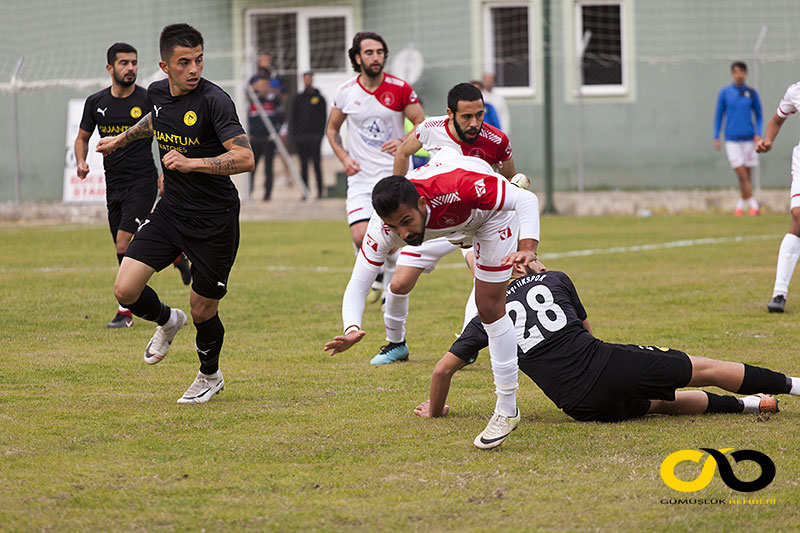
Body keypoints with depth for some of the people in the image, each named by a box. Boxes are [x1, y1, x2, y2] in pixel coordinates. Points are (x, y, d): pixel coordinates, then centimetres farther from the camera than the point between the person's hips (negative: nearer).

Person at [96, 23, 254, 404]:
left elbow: (245, 158, -27)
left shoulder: (213, 100, -20)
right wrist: (121, 139, 40)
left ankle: (210, 376, 36)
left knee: (203, 312, 5)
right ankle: (167, 321, 26)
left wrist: (191, 163, -31)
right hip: (170, 212, 5)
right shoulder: (157, 93, 0)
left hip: (214, 222, -5)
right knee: (126, 290, -8)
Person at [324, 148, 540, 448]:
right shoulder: (383, 230, -37)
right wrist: (352, 330, -54)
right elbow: (357, 286, -33)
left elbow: (526, 200, -40)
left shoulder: (457, 188, -48)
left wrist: (528, 249, -57)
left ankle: (507, 409, 1)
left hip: (492, 208, -4)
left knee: (489, 307, -9)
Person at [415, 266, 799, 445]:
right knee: (703, 369, 11)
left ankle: (748, 404, 22)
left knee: (661, 401, 26)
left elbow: (443, 369, 11)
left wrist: (434, 409, 29)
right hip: (610, 365, -1)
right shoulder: (554, 280, 11)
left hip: (584, 406, 1)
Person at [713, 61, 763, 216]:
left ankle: (741, 205, 20)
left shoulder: (752, 93, 6)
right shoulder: (725, 93, 3)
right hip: (732, 139, -2)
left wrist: (758, 134, -1)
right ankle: (754, 205, -12)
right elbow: (718, 115, 9)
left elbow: (758, 115, 13)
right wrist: (716, 137, 3)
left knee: (746, 175, 4)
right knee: (742, 174, -13)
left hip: (748, 139, 2)